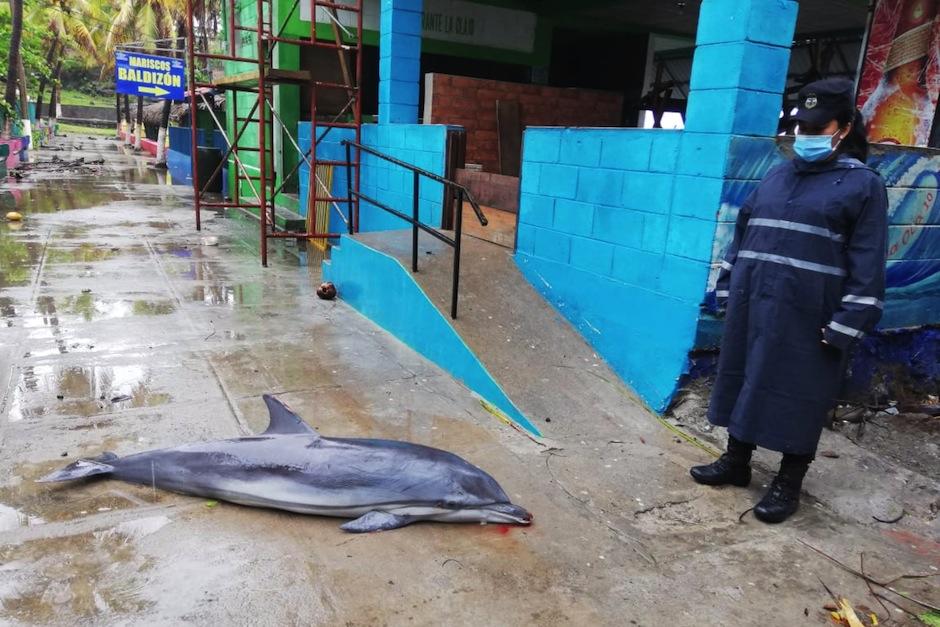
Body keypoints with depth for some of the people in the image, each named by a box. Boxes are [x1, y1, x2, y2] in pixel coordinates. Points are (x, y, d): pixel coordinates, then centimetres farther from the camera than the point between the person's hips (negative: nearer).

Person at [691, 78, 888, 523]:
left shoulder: (863, 184, -2)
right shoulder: (778, 175, 14)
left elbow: (867, 265, -7)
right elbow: (743, 233, 17)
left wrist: (845, 326, -13)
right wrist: (727, 291, 12)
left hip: (805, 317, -5)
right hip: (750, 307, 6)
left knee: (798, 397, 3)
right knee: (743, 382, 13)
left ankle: (788, 483, 20)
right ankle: (736, 462, 30)